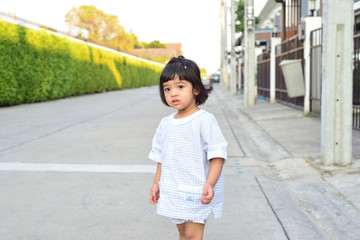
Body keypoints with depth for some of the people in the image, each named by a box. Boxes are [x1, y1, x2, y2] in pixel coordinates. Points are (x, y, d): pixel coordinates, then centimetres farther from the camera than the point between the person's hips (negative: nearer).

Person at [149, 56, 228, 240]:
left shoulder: (205, 120, -13)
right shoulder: (165, 124, 7)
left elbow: (217, 156, -17)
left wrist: (210, 184, -27)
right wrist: (156, 183, 15)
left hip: (196, 192, -6)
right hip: (172, 191, 6)